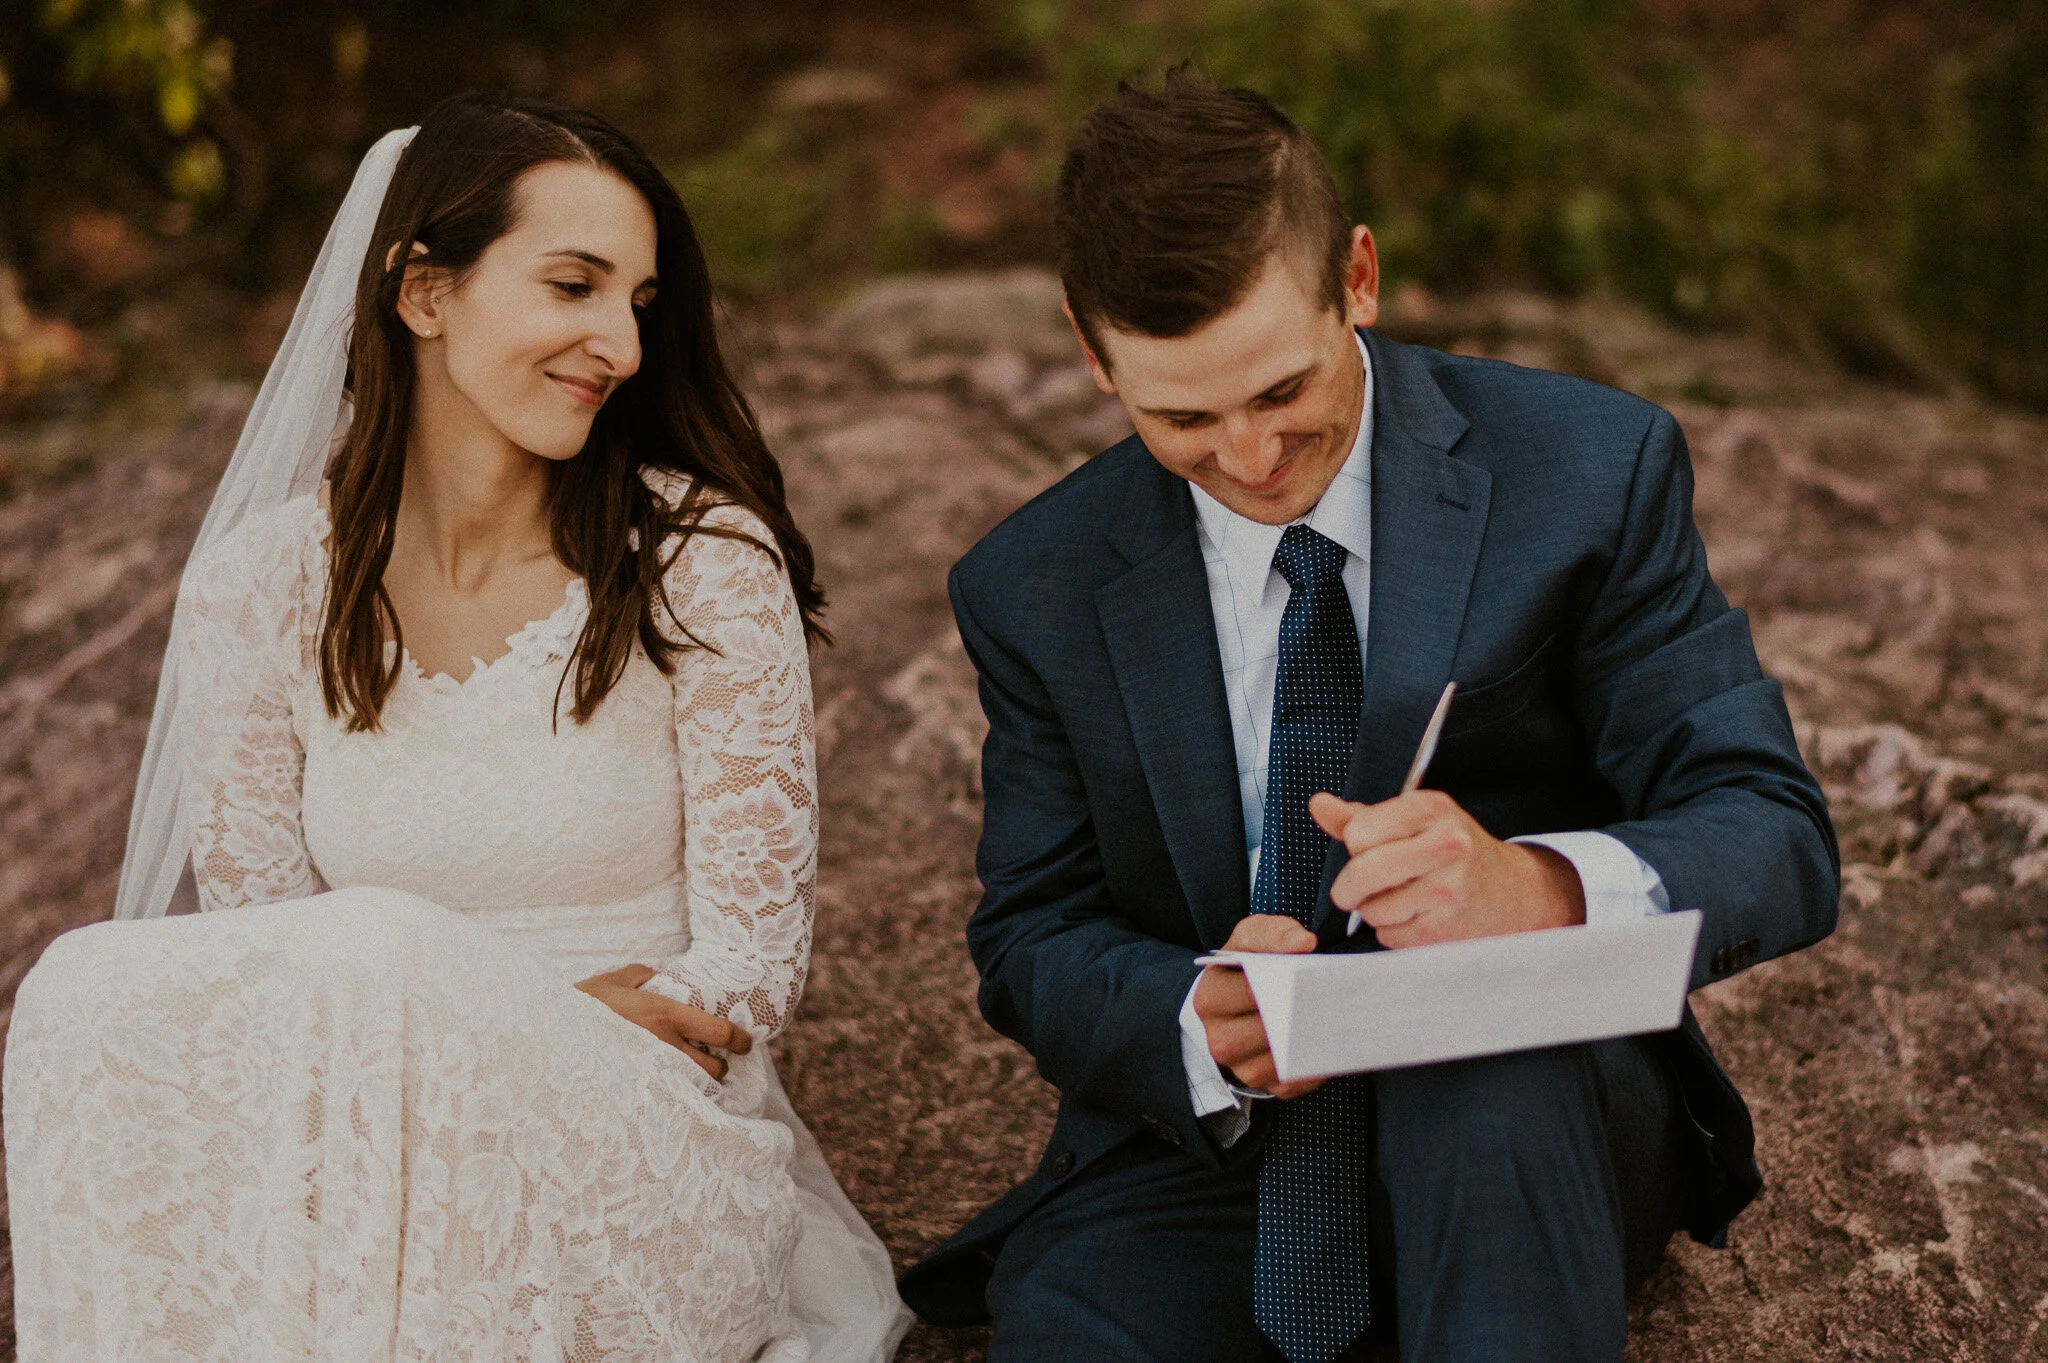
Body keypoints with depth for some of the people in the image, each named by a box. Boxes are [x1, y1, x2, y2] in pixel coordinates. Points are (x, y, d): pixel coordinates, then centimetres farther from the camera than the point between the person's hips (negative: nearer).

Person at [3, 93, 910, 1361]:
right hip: (375, 1136, 2)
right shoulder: (261, 586, 1)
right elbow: (260, 965, 2)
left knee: (379, 960, -32)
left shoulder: (704, 565, -5)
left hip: (642, 1159, -2)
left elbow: (751, 969, -4)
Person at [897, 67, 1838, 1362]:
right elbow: (1035, 942, 2)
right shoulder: (1035, 590, -2)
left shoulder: (1591, 473, -8)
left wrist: (1537, 888, -34)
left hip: (1542, 1119, -1)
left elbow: (1777, 838, -11)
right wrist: (1199, 1021, -22)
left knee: (1492, 1076, -37)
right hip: (1197, 1147, 2)